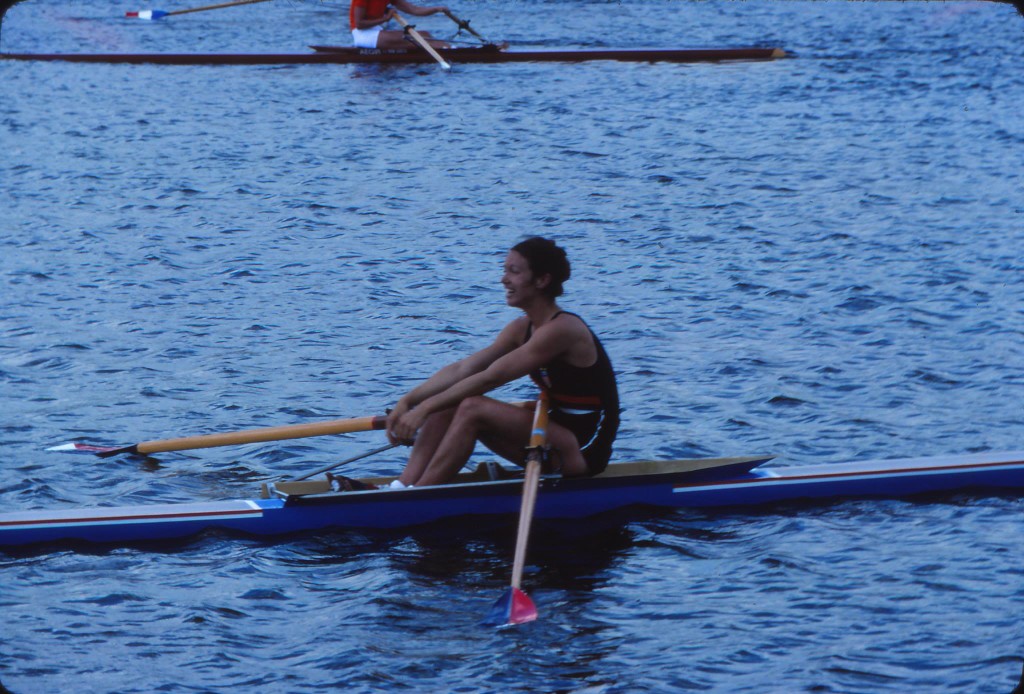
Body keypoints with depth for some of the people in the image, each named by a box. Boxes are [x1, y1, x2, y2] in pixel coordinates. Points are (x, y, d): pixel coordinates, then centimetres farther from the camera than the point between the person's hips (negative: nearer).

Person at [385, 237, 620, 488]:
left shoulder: (561, 329, -19)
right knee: (448, 404, -3)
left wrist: (425, 408, -23)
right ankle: (402, 487, -14)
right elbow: (461, 369, 2)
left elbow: (490, 378, -23)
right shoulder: (522, 328, 8)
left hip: (584, 450, -9)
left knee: (473, 408, -23)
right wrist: (407, 401, -10)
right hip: (557, 437, 9)